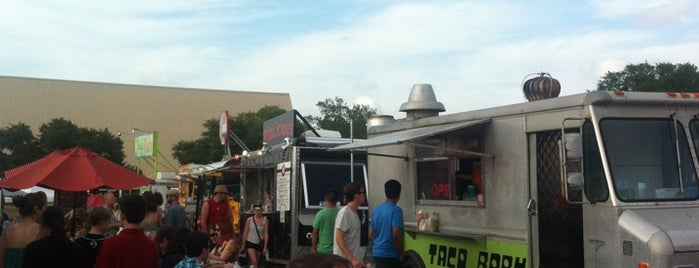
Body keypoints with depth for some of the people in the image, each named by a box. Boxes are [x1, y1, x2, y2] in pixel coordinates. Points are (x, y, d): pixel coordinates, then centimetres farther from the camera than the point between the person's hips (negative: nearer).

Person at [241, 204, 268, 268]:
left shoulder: (264, 220, -7)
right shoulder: (249, 220, -6)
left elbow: (266, 234, -6)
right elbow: (245, 233, 2)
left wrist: (265, 247, -8)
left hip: (260, 243, 1)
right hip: (250, 243, -1)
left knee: (258, 263, 11)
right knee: (254, 262, -15)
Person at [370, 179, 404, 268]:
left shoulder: (376, 210, 9)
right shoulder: (396, 210, -13)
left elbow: (371, 235, 13)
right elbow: (396, 235, -20)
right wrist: (401, 254, -10)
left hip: (377, 253, 7)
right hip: (390, 255, -7)